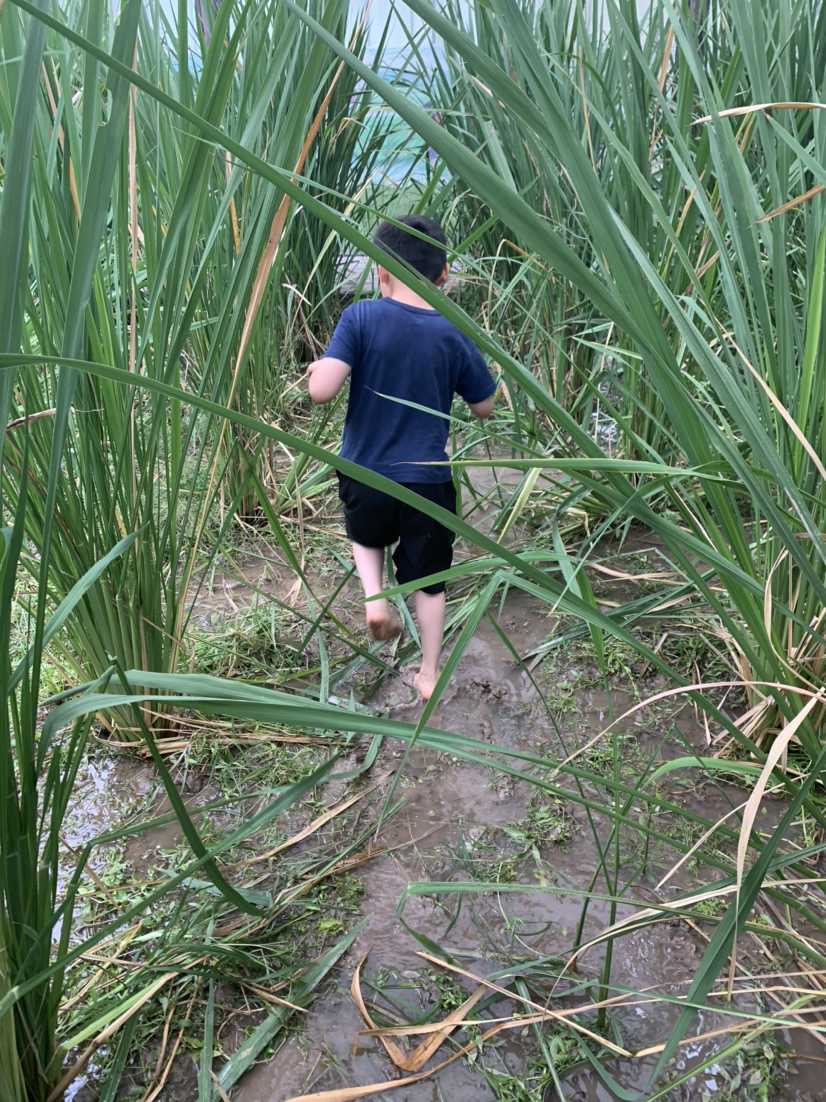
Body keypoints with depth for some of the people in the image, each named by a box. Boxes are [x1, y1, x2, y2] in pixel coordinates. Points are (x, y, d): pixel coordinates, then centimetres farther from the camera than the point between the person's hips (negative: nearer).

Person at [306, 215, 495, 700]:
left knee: (368, 536, 33)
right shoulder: (454, 333, -5)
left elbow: (322, 390, -21)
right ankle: (430, 673, 29)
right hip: (428, 480, 1)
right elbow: (485, 407, 7)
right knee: (429, 581, 18)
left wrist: (319, 367, 1)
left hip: (366, 476, 0)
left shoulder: (362, 318, -12)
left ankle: (375, 598, 9)